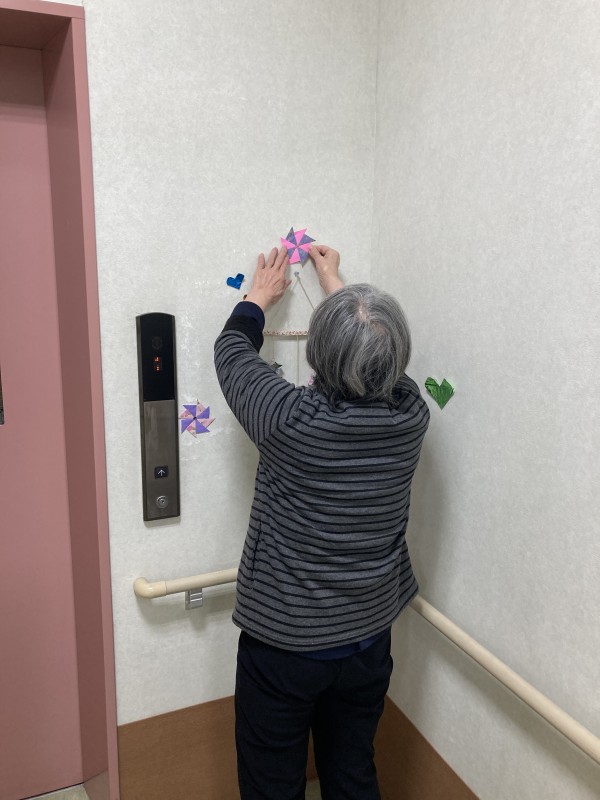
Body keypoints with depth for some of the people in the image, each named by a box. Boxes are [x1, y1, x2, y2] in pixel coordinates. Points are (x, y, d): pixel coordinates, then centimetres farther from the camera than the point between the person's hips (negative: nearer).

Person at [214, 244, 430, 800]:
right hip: (368, 638, 5)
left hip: (282, 644, -4)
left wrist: (259, 297, 11)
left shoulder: (293, 421, -28)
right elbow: (375, 359, 7)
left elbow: (232, 353, -8)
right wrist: (335, 285, 20)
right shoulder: (410, 414, -15)